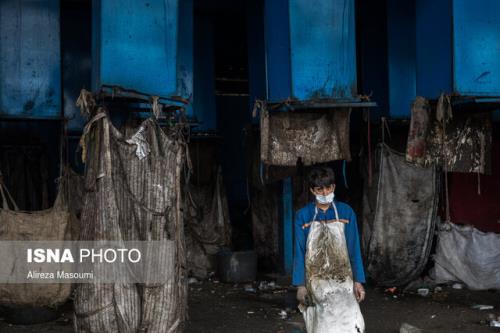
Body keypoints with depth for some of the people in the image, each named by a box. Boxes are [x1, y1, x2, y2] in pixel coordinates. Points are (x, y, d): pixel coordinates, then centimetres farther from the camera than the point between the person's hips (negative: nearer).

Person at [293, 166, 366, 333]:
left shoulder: (346, 212, 1)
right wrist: (300, 285, -4)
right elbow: (299, 252, 1)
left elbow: (354, 249, 2)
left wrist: (358, 281, -2)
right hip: (316, 281, 0)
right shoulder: (303, 216, -1)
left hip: (342, 279, 0)